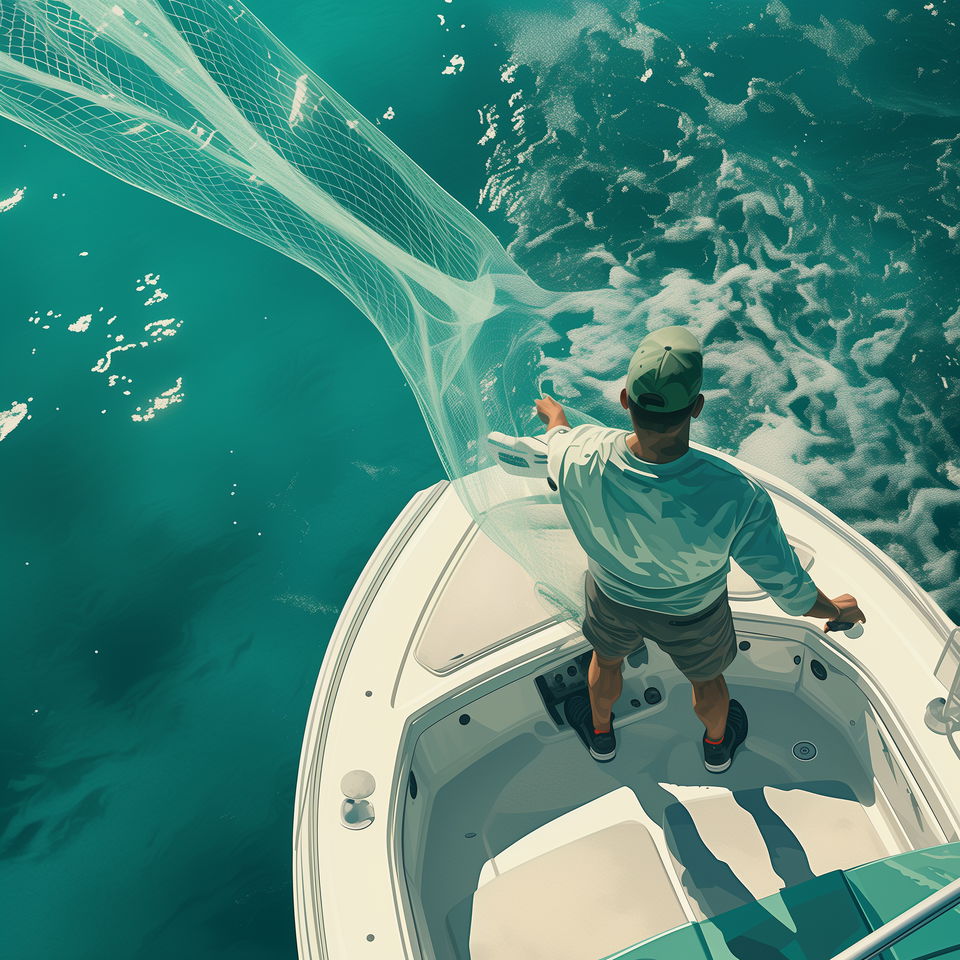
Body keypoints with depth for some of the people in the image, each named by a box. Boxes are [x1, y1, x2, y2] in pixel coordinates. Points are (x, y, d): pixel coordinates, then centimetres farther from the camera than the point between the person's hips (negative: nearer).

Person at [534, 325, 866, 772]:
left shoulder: (579, 458, -38)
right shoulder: (735, 498, -44)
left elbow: (558, 433, -8)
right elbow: (794, 594, -28)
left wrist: (553, 413, 17)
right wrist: (840, 609, -3)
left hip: (612, 596, 1)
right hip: (692, 616, -1)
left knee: (606, 661, 36)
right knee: (706, 680, 33)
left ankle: (601, 734, 66)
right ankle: (717, 744, 66)